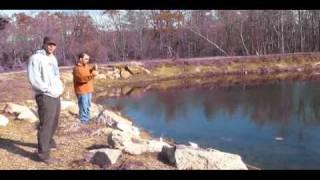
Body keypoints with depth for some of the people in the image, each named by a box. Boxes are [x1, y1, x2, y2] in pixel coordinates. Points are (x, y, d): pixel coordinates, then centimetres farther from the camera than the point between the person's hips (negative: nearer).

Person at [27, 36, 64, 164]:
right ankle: (44, 154, -4)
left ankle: (49, 142, 41)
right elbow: (34, 79, -19)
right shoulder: (36, 58, -11)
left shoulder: (53, 58, 17)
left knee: (54, 122, 21)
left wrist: (60, 87, 8)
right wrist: (49, 90, -17)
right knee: (45, 124, -9)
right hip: (45, 96, -9)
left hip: (56, 96, 9)